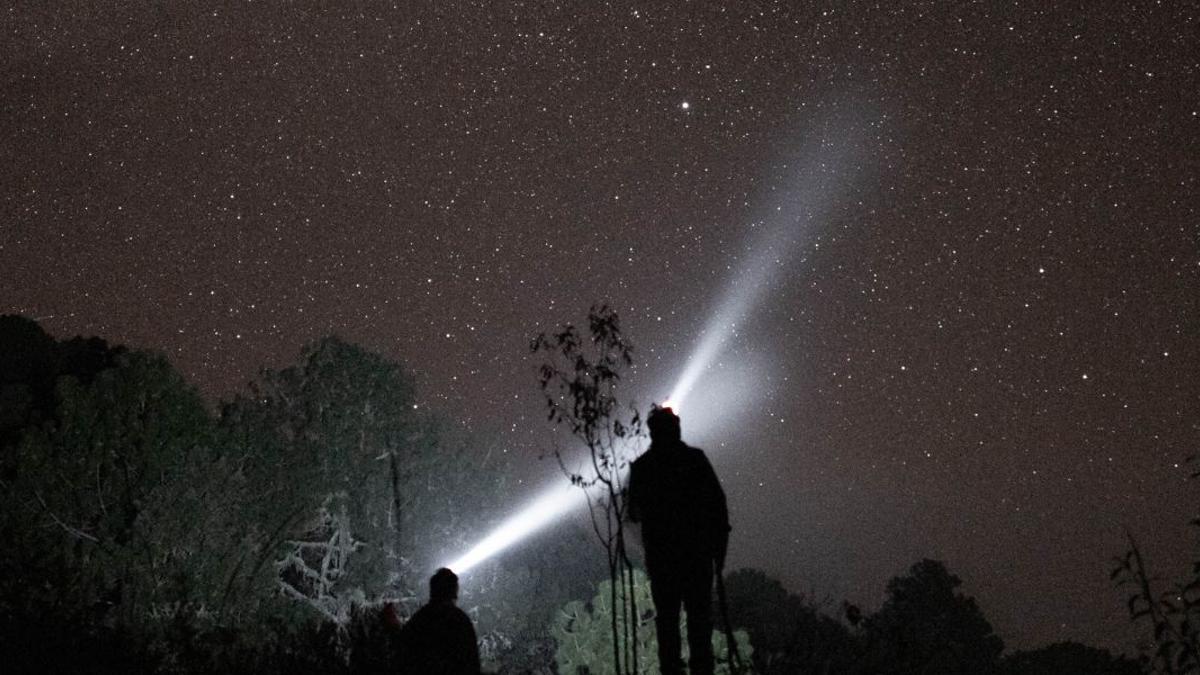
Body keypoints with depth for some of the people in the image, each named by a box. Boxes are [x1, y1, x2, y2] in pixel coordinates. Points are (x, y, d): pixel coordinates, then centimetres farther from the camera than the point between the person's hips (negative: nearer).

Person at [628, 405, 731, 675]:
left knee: (666, 616, 7)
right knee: (699, 614, 4)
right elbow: (717, 503, -6)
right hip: (697, 551, -1)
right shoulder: (695, 458, -3)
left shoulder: (641, 466, 2)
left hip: (660, 553, 1)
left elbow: (634, 513, 9)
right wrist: (720, 545, 0)